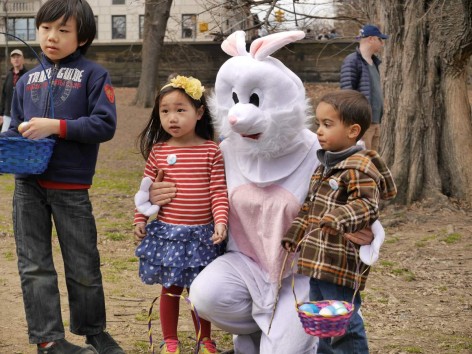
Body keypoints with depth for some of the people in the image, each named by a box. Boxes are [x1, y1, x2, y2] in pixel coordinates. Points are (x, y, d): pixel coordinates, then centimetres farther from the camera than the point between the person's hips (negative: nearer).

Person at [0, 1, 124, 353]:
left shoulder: (93, 74, -2)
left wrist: (57, 127, -19)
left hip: (71, 188, -3)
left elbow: (105, 124, -11)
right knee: (34, 265, 5)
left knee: (84, 266, 8)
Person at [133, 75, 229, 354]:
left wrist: (220, 221, -16)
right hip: (167, 232, 1)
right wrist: (140, 219, 3)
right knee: (170, 289, 11)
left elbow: (219, 192, -6)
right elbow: (146, 188, 6)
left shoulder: (211, 151, -5)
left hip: (201, 234, -1)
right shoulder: (158, 150, 0)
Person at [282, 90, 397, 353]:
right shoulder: (325, 166, 14)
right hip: (318, 261, 9)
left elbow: (368, 206, -24)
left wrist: (340, 218, -39)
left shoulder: (359, 168, -15)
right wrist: (295, 235, 17)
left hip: (342, 263, -9)